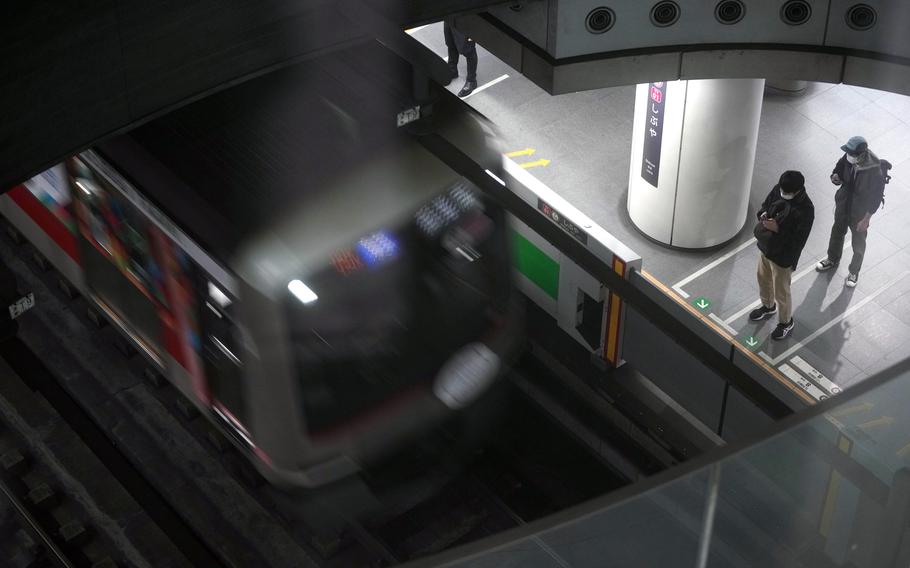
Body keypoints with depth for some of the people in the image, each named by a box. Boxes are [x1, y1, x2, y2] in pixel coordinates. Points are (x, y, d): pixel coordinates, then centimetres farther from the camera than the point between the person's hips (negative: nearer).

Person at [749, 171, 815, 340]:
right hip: (766, 246, 7)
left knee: (781, 292, 14)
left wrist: (778, 229, -36)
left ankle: (786, 322, 41)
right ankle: (768, 307, 59)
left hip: (783, 256, -7)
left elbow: (798, 241, -29)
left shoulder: (805, 210, -33)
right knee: (763, 279, 30)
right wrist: (763, 214, -19)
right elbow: (765, 205, 4)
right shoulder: (778, 190, -14)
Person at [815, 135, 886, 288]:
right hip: (843, 205, 5)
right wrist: (835, 177, -23)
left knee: (858, 245, 20)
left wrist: (866, 219, -17)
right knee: (837, 233, 29)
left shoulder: (875, 171, -35)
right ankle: (832, 259, 57)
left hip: (859, 213, -5)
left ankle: (854, 272, 45)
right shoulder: (848, 158, -22)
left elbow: (876, 197, -22)